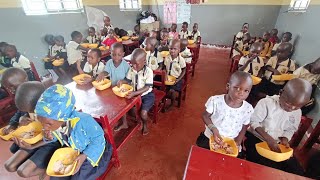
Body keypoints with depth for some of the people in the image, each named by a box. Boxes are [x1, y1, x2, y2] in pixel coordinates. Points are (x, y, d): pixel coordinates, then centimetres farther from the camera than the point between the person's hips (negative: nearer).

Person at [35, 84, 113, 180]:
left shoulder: (83, 121, -39)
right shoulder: (53, 123, -18)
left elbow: (98, 138, -24)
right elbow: (56, 137, 6)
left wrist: (85, 156, -34)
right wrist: (49, 137, -17)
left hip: (92, 153, -5)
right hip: (70, 154, 6)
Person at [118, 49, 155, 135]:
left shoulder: (148, 71, -21)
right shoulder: (131, 70, -5)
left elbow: (147, 87, -24)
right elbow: (128, 80, 9)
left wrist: (134, 93, -34)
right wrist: (121, 81, -15)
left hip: (146, 95, -5)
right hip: (134, 94, 6)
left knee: (143, 113, -20)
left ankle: (144, 125, 17)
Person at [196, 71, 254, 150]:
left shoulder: (248, 109, -15)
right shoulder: (215, 101, -22)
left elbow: (244, 127, 1)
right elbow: (205, 116, -11)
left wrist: (238, 142, -6)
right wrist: (213, 129, -25)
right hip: (210, 138, -1)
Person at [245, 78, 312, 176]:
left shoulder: (297, 112, -2)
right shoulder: (267, 103, -20)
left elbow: (290, 130, 11)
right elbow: (254, 122, -17)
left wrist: (285, 139, -11)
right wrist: (269, 139, -26)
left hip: (277, 144, 6)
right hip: (256, 139, -6)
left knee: (297, 172, 2)